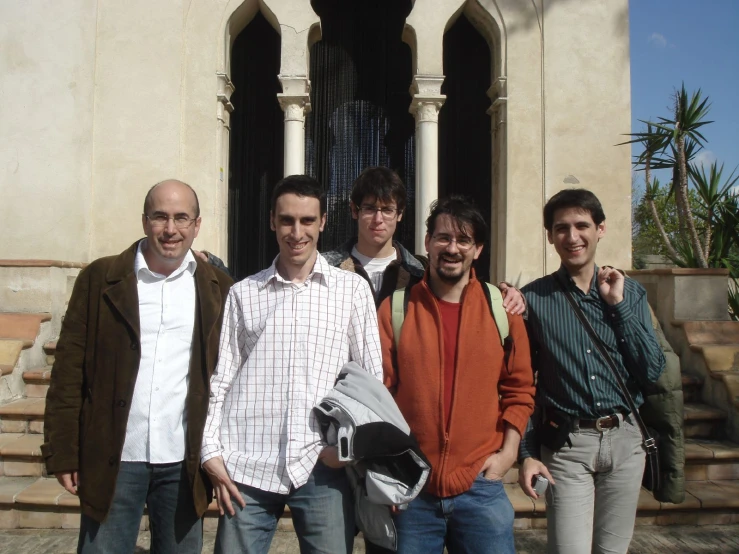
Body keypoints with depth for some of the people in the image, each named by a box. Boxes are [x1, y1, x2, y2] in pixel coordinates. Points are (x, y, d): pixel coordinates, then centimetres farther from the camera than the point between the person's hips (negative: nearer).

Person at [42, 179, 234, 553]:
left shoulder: (217, 289, 1)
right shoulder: (99, 278, -1)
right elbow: (69, 371, -1)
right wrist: (63, 453, -3)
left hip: (185, 462, 1)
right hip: (113, 458, 0)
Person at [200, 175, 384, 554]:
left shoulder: (352, 289, 5)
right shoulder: (242, 294, 9)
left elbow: (372, 377, 5)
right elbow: (220, 378, 9)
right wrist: (211, 451, 1)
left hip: (323, 467, -1)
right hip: (247, 467, 1)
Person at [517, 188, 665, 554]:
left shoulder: (630, 293, 4)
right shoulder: (533, 299, -5)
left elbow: (652, 371, -3)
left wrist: (618, 304, -8)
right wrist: (527, 453, -4)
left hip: (624, 440, 3)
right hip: (566, 445, -3)